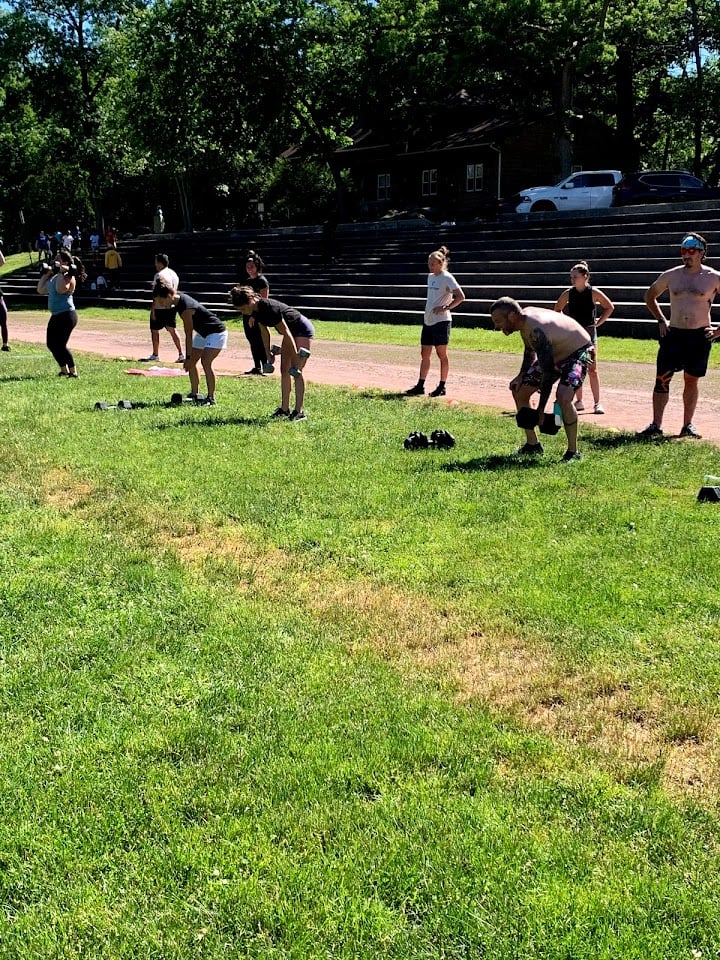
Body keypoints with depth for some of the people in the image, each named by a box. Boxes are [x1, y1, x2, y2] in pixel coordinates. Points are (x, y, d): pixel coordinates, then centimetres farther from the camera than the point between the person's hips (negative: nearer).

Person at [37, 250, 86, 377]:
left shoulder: (68, 277, -13)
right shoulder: (55, 277, 15)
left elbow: (61, 289, -33)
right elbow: (41, 290, 20)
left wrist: (62, 273, -27)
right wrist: (46, 274, 19)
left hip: (66, 315, -10)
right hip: (56, 316, 10)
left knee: (60, 345, -10)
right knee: (51, 344, 13)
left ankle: (73, 373, -2)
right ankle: (64, 370, 25)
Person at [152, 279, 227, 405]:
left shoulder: (185, 308, -30)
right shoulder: (179, 298, -4)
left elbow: (189, 335, -26)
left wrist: (188, 357, -20)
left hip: (216, 332, -10)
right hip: (202, 332, 10)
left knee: (205, 362, -22)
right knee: (191, 361, 6)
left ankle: (211, 398, -17)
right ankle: (195, 394, 13)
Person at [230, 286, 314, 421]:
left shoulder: (270, 308, -32)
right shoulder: (256, 311, -7)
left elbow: (286, 333, -30)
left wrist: (296, 357, -28)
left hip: (303, 330, -9)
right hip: (292, 331, 9)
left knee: (296, 371, -12)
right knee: (284, 370, 7)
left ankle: (299, 411, -10)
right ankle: (285, 408, 12)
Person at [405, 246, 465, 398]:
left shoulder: (447, 278, -10)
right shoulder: (430, 276, 13)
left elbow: (460, 297, -15)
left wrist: (445, 308, -19)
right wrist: (428, 309, 11)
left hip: (441, 321, -8)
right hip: (428, 321, 8)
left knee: (442, 354, -1)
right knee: (425, 354, 8)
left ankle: (442, 387, 6)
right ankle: (420, 386, 12)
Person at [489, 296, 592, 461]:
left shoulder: (537, 331, -37)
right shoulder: (524, 316, -10)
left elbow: (548, 372, -34)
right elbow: (530, 350, 9)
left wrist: (541, 409, -29)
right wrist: (522, 375, -3)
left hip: (577, 352, -10)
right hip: (553, 354, 10)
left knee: (563, 396, -33)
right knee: (519, 391, 7)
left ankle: (573, 452, -17)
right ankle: (532, 445, 18)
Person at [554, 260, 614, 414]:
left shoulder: (594, 292, -7)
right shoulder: (568, 293, -1)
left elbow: (609, 307, 5)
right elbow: (558, 309, 16)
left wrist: (598, 322, -1)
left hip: (589, 333, -2)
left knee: (592, 369, -5)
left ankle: (597, 403, -1)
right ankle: (579, 401, 14)